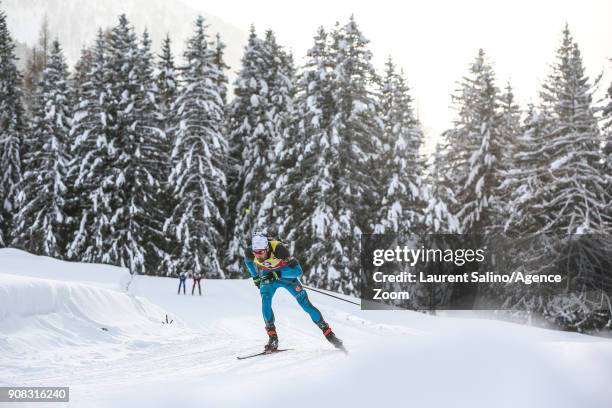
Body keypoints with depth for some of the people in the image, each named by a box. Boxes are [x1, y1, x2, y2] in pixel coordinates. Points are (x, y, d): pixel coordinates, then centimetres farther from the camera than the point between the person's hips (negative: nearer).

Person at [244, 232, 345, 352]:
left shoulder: (278, 249, -38)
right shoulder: (250, 253, -27)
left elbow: (298, 271, -37)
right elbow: (248, 261, 2)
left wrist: (277, 274, -41)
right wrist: (255, 277, 7)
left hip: (286, 274, -2)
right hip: (267, 277, 2)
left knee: (305, 303, -4)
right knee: (265, 301, -25)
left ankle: (329, 333, 8)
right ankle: (273, 339, -18)